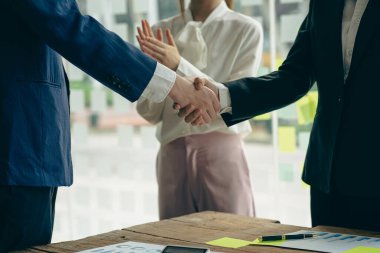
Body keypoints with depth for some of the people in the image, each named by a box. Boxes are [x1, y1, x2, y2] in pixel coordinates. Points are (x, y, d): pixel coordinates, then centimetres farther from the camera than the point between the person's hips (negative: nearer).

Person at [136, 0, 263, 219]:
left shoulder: (246, 30, -2)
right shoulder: (162, 31, 6)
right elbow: (150, 113, 5)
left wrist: (179, 67, -19)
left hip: (223, 156, -2)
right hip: (173, 157, 3)